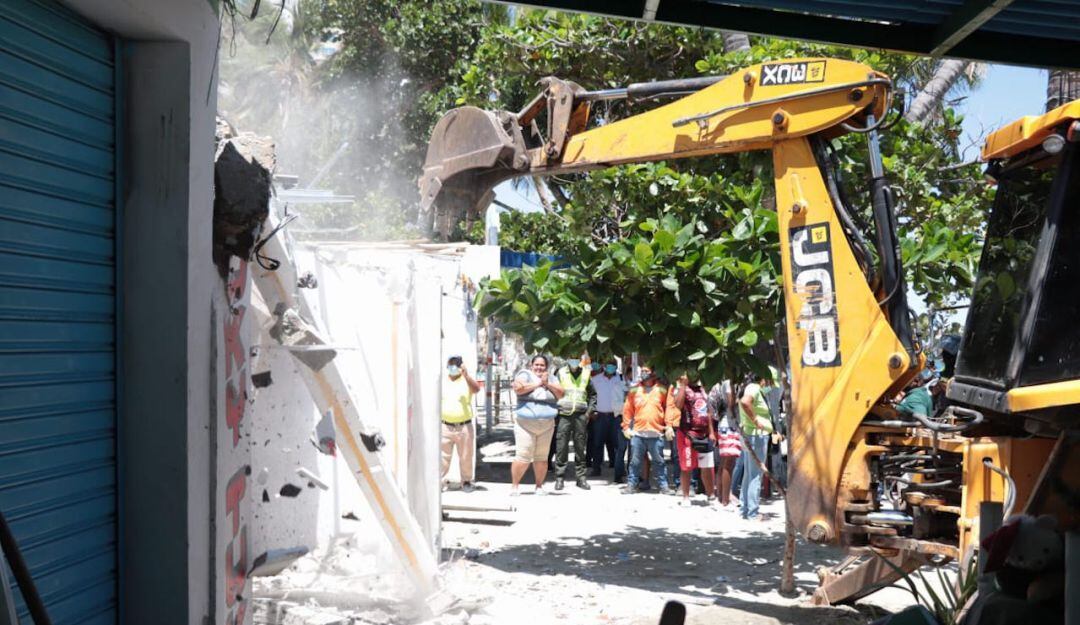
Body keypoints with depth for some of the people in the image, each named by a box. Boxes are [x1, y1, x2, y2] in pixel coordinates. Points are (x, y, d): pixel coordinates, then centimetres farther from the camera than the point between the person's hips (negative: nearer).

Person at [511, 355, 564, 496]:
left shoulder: (551, 379, 16)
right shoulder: (525, 375, 3)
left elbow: (560, 393, 4)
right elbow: (518, 388, -15)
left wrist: (547, 384, -7)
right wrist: (537, 384, -8)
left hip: (547, 425, 4)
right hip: (525, 423, -4)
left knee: (542, 457, 5)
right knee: (523, 457, -9)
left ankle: (539, 486, 16)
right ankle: (514, 486, 2)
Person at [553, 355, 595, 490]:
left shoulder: (586, 373, 8)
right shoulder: (561, 373, 6)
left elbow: (593, 394, 16)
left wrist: (589, 411, 5)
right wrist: (556, 409, 0)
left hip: (580, 414, 1)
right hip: (563, 414, -1)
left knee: (580, 447, 5)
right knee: (561, 447, -3)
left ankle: (581, 477, 11)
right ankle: (559, 477, 3)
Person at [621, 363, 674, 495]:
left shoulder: (661, 390, 4)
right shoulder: (634, 390, 7)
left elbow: (668, 409, 5)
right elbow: (627, 410, 8)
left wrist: (669, 426, -3)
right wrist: (626, 427, 3)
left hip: (656, 433, -1)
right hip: (637, 433, 1)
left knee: (659, 461, 6)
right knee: (635, 461, 6)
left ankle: (663, 486, 13)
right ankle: (631, 484, 13)